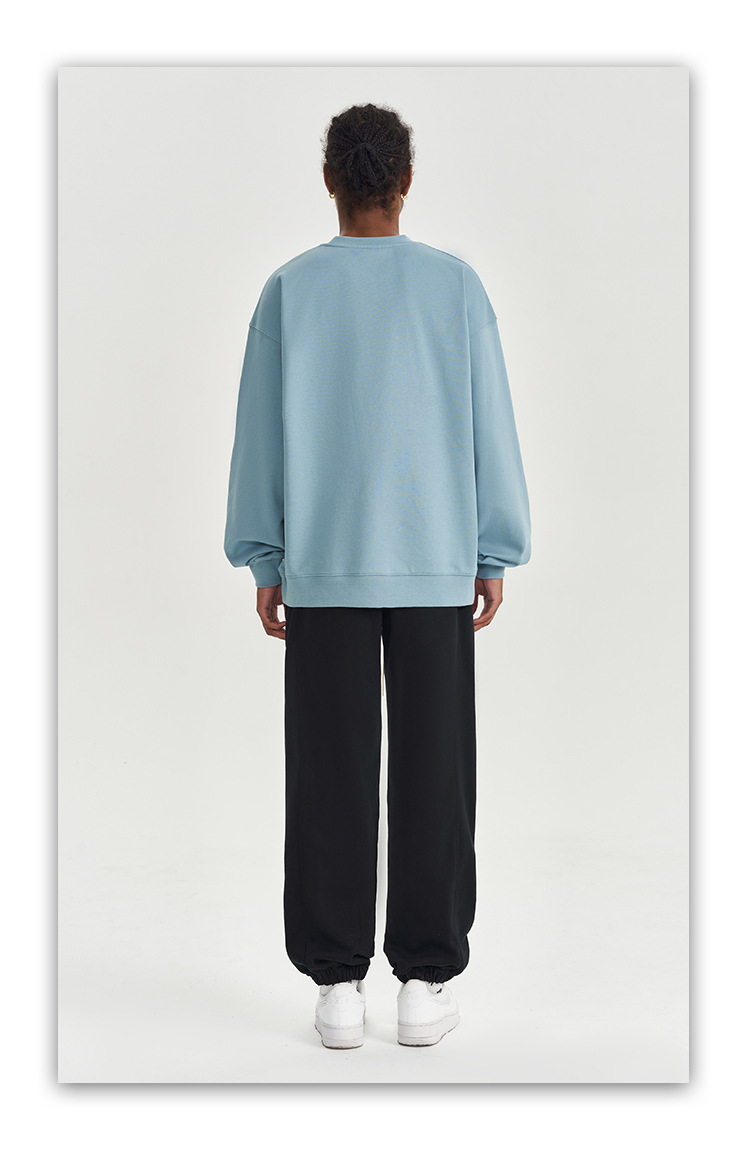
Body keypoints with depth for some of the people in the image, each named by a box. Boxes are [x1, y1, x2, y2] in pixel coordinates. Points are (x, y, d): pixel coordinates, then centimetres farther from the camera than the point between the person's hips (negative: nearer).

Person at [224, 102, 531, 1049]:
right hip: (438, 563, 0)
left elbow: (260, 430, 2)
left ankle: (337, 981, 11)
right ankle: (426, 980, 11)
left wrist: (263, 561, 10)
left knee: (330, 776, 5)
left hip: (322, 565, 0)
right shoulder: (454, 284, 1)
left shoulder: (290, 289, 1)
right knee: (432, 772, 6)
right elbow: (490, 428, 1)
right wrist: (496, 557, 8)